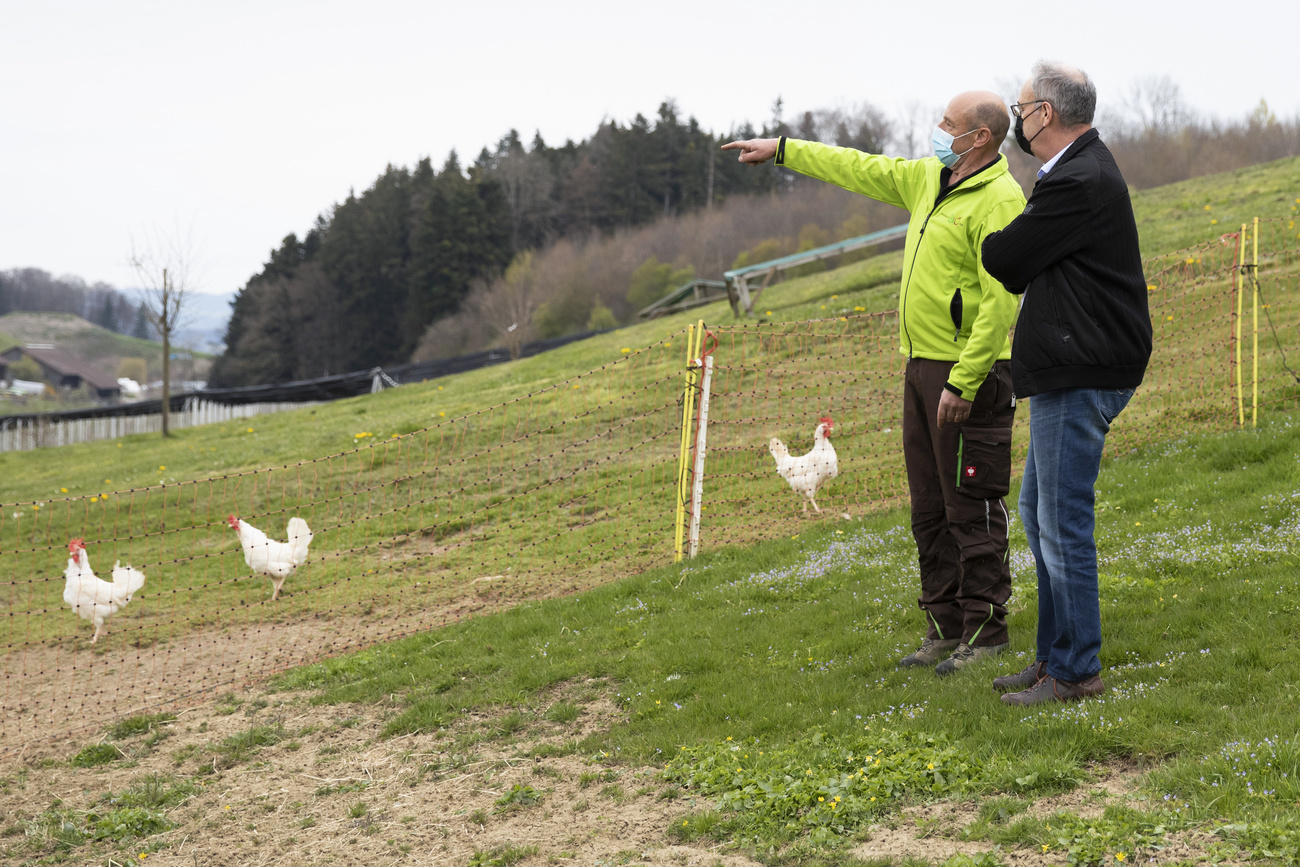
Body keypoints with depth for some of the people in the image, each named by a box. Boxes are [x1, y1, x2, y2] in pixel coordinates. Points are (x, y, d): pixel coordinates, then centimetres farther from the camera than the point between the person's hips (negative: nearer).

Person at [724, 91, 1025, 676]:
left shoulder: (999, 200, -16)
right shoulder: (928, 179, 13)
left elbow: (999, 303, -21)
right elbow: (860, 169, 25)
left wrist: (963, 382, -24)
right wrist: (781, 149, 27)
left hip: (969, 375, -9)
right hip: (922, 365, 10)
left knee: (972, 509, -3)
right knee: (930, 510, 13)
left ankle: (986, 631, 6)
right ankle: (945, 627, 22)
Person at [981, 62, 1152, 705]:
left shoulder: (1078, 183, -19)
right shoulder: (1085, 164, 17)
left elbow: (1003, 258, -13)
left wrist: (990, 241, 7)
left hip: (1081, 374, -11)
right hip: (1070, 369, 11)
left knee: (1063, 521, -5)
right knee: (1037, 509, 18)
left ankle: (1076, 672, 3)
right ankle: (1054, 655, 27)